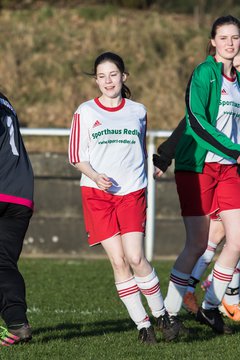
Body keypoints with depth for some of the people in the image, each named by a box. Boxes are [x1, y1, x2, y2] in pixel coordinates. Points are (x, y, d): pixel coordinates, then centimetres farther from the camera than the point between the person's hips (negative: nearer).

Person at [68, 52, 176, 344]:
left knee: (135, 258, -14)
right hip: (96, 194, 0)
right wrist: (94, 176, -12)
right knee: (118, 261, -6)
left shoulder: (138, 111, 11)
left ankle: (160, 314, 5)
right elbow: (75, 156, 5)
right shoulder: (85, 112, 5)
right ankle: (142, 324, 2)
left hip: (131, 192, 0)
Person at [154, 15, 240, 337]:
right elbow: (197, 121, -17)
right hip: (198, 165, -7)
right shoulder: (204, 72, -8)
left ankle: (210, 308, 13)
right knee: (197, 245, -7)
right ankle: (169, 313, 3)